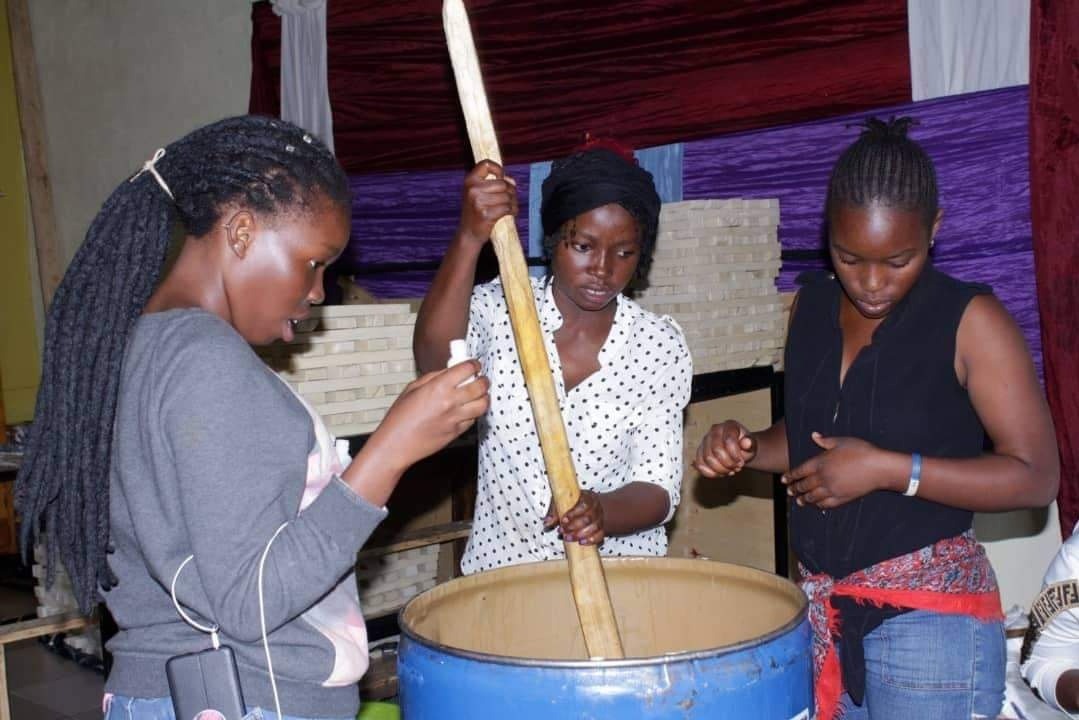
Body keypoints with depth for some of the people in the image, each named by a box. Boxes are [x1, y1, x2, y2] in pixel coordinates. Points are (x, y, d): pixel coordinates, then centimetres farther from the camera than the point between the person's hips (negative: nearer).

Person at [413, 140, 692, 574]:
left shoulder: (661, 346, -2)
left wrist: (602, 513, -24)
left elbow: (658, 488, -3)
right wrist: (470, 238, -33)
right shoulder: (498, 310, -2)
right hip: (502, 566, 0)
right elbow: (436, 359, -22)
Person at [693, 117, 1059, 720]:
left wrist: (890, 470, -21)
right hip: (821, 605, 5)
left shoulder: (969, 320, -12)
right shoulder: (814, 306, 4)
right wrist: (744, 447, -3)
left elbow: (1036, 477, -13)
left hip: (931, 616, -5)